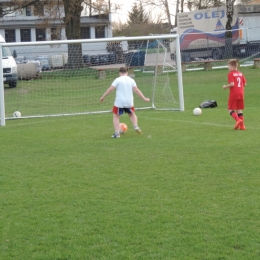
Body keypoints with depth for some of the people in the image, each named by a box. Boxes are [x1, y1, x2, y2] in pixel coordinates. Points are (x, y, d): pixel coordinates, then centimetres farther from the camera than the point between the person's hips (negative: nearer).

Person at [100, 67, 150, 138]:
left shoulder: (118, 80, -5)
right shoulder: (131, 80, 4)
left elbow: (110, 89, -9)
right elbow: (136, 90, 0)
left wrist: (103, 97, -1)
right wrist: (144, 98, 6)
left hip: (119, 102, -3)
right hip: (129, 102, 3)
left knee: (116, 116, 10)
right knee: (132, 114, 28)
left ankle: (117, 133, 0)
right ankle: (136, 126, 6)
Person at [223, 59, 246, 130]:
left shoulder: (231, 74, -9)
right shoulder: (240, 73, 12)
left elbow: (232, 84, -19)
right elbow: (244, 83, 11)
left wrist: (225, 87, -4)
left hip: (233, 94, -7)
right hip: (241, 93, 7)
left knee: (231, 109, 2)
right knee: (239, 109, 12)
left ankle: (238, 120, -20)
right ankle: (242, 125, 8)